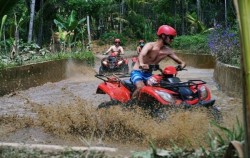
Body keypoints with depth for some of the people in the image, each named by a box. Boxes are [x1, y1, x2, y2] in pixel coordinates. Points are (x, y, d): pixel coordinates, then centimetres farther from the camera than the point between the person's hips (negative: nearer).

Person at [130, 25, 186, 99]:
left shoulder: (168, 51, -1)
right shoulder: (150, 45, -18)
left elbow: (182, 62, 2)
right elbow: (141, 55, -39)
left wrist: (181, 66, -25)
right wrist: (141, 64, -62)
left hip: (148, 74, 6)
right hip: (137, 72, -6)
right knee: (141, 87, -33)